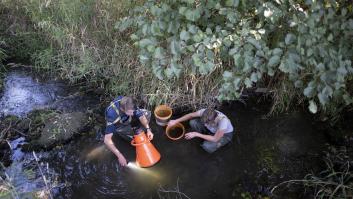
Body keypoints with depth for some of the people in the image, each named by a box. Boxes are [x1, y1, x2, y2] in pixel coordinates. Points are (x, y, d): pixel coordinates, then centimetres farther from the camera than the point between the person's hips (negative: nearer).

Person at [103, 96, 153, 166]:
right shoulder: (112, 115, -45)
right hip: (118, 124, -3)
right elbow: (107, 140, -46)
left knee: (147, 113, -9)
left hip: (128, 119, 3)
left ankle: (138, 134, 0)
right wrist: (119, 156, -49)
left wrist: (148, 129, -35)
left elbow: (141, 116, -21)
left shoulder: (129, 104, -34)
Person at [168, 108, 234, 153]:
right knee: (193, 122, -19)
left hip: (225, 134, -4)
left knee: (207, 146, -31)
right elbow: (191, 115, -11)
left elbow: (215, 139, -32)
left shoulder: (223, 121, -44)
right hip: (212, 129, 4)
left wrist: (196, 134, -32)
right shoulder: (204, 112, -31)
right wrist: (176, 121, -11)